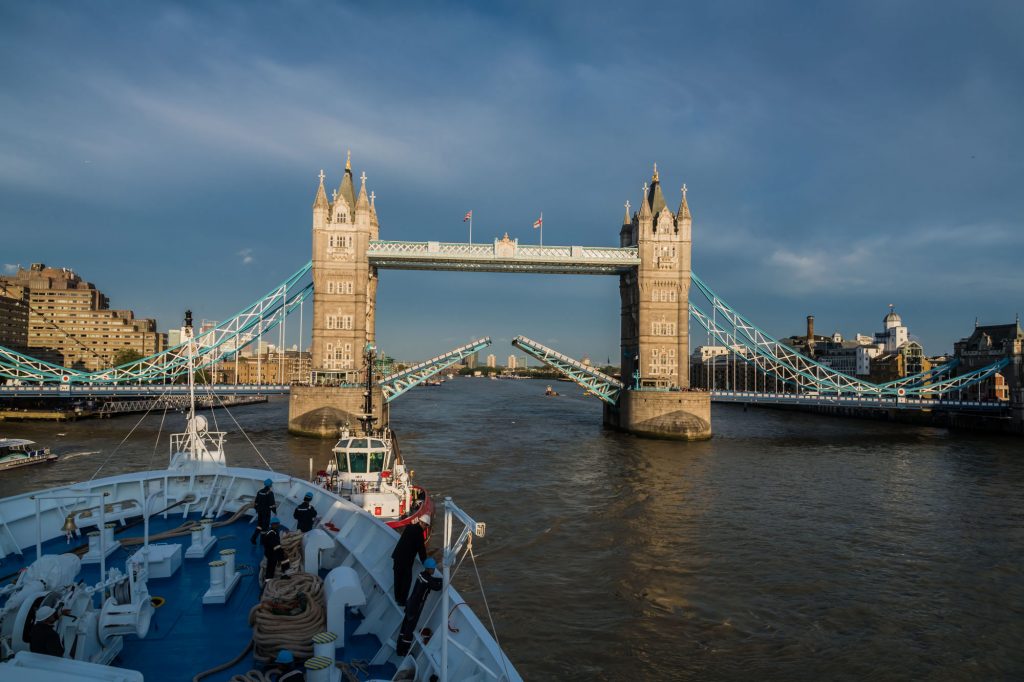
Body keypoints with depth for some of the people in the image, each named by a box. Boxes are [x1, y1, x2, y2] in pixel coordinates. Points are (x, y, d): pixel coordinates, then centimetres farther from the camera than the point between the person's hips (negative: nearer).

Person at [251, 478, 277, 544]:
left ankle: (253, 538, 10)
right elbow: (272, 503, -17)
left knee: (259, 524, 18)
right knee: (265, 525, 4)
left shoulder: (259, 491, 5)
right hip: (266, 512, -6)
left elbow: (256, 502, 11)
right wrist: (275, 511, -6)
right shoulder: (270, 493, -16)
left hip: (260, 511, 6)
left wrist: (256, 509, 21)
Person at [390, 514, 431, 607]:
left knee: (398, 577, 18)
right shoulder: (419, 533, -16)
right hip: (406, 559, -8)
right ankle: (402, 601, 9)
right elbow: (421, 549, -11)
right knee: (407, 579, 5)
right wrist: (425, 561, 1)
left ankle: (397, 598, 31)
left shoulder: (409, 527, 6)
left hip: (397, 556, 8)